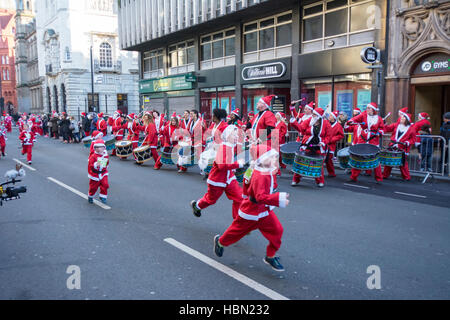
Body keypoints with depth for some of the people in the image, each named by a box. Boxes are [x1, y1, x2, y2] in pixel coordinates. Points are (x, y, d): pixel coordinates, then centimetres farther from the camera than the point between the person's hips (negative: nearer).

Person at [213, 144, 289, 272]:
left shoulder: (269, 173, -3)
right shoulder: (259, 176, -33)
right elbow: (261, 197, -43)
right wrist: (279, 198, -48)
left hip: (265, 211, 8)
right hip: (251, 212, -8)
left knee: (277, 230, 0)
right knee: (237, 230, 13)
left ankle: (270, 257, 18)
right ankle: (220, 241, 43)